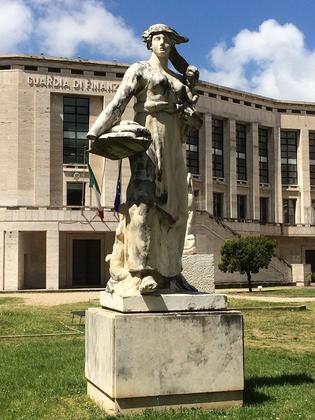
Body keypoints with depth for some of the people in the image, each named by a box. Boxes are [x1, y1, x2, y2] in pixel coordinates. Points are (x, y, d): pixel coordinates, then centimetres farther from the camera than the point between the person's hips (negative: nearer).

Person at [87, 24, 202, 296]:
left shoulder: (181, 79, 23)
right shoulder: (140, 70, 9)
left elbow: (195, 120, 19)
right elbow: (119, 102, -4)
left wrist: (186, 112, -4)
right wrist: (97, 132, -15)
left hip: (172, 143, 6)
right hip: (148, 136, -6)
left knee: (173, 206, -1)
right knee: (145, 197, -20)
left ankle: (166, 271, 1)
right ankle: (138, 270, -25)